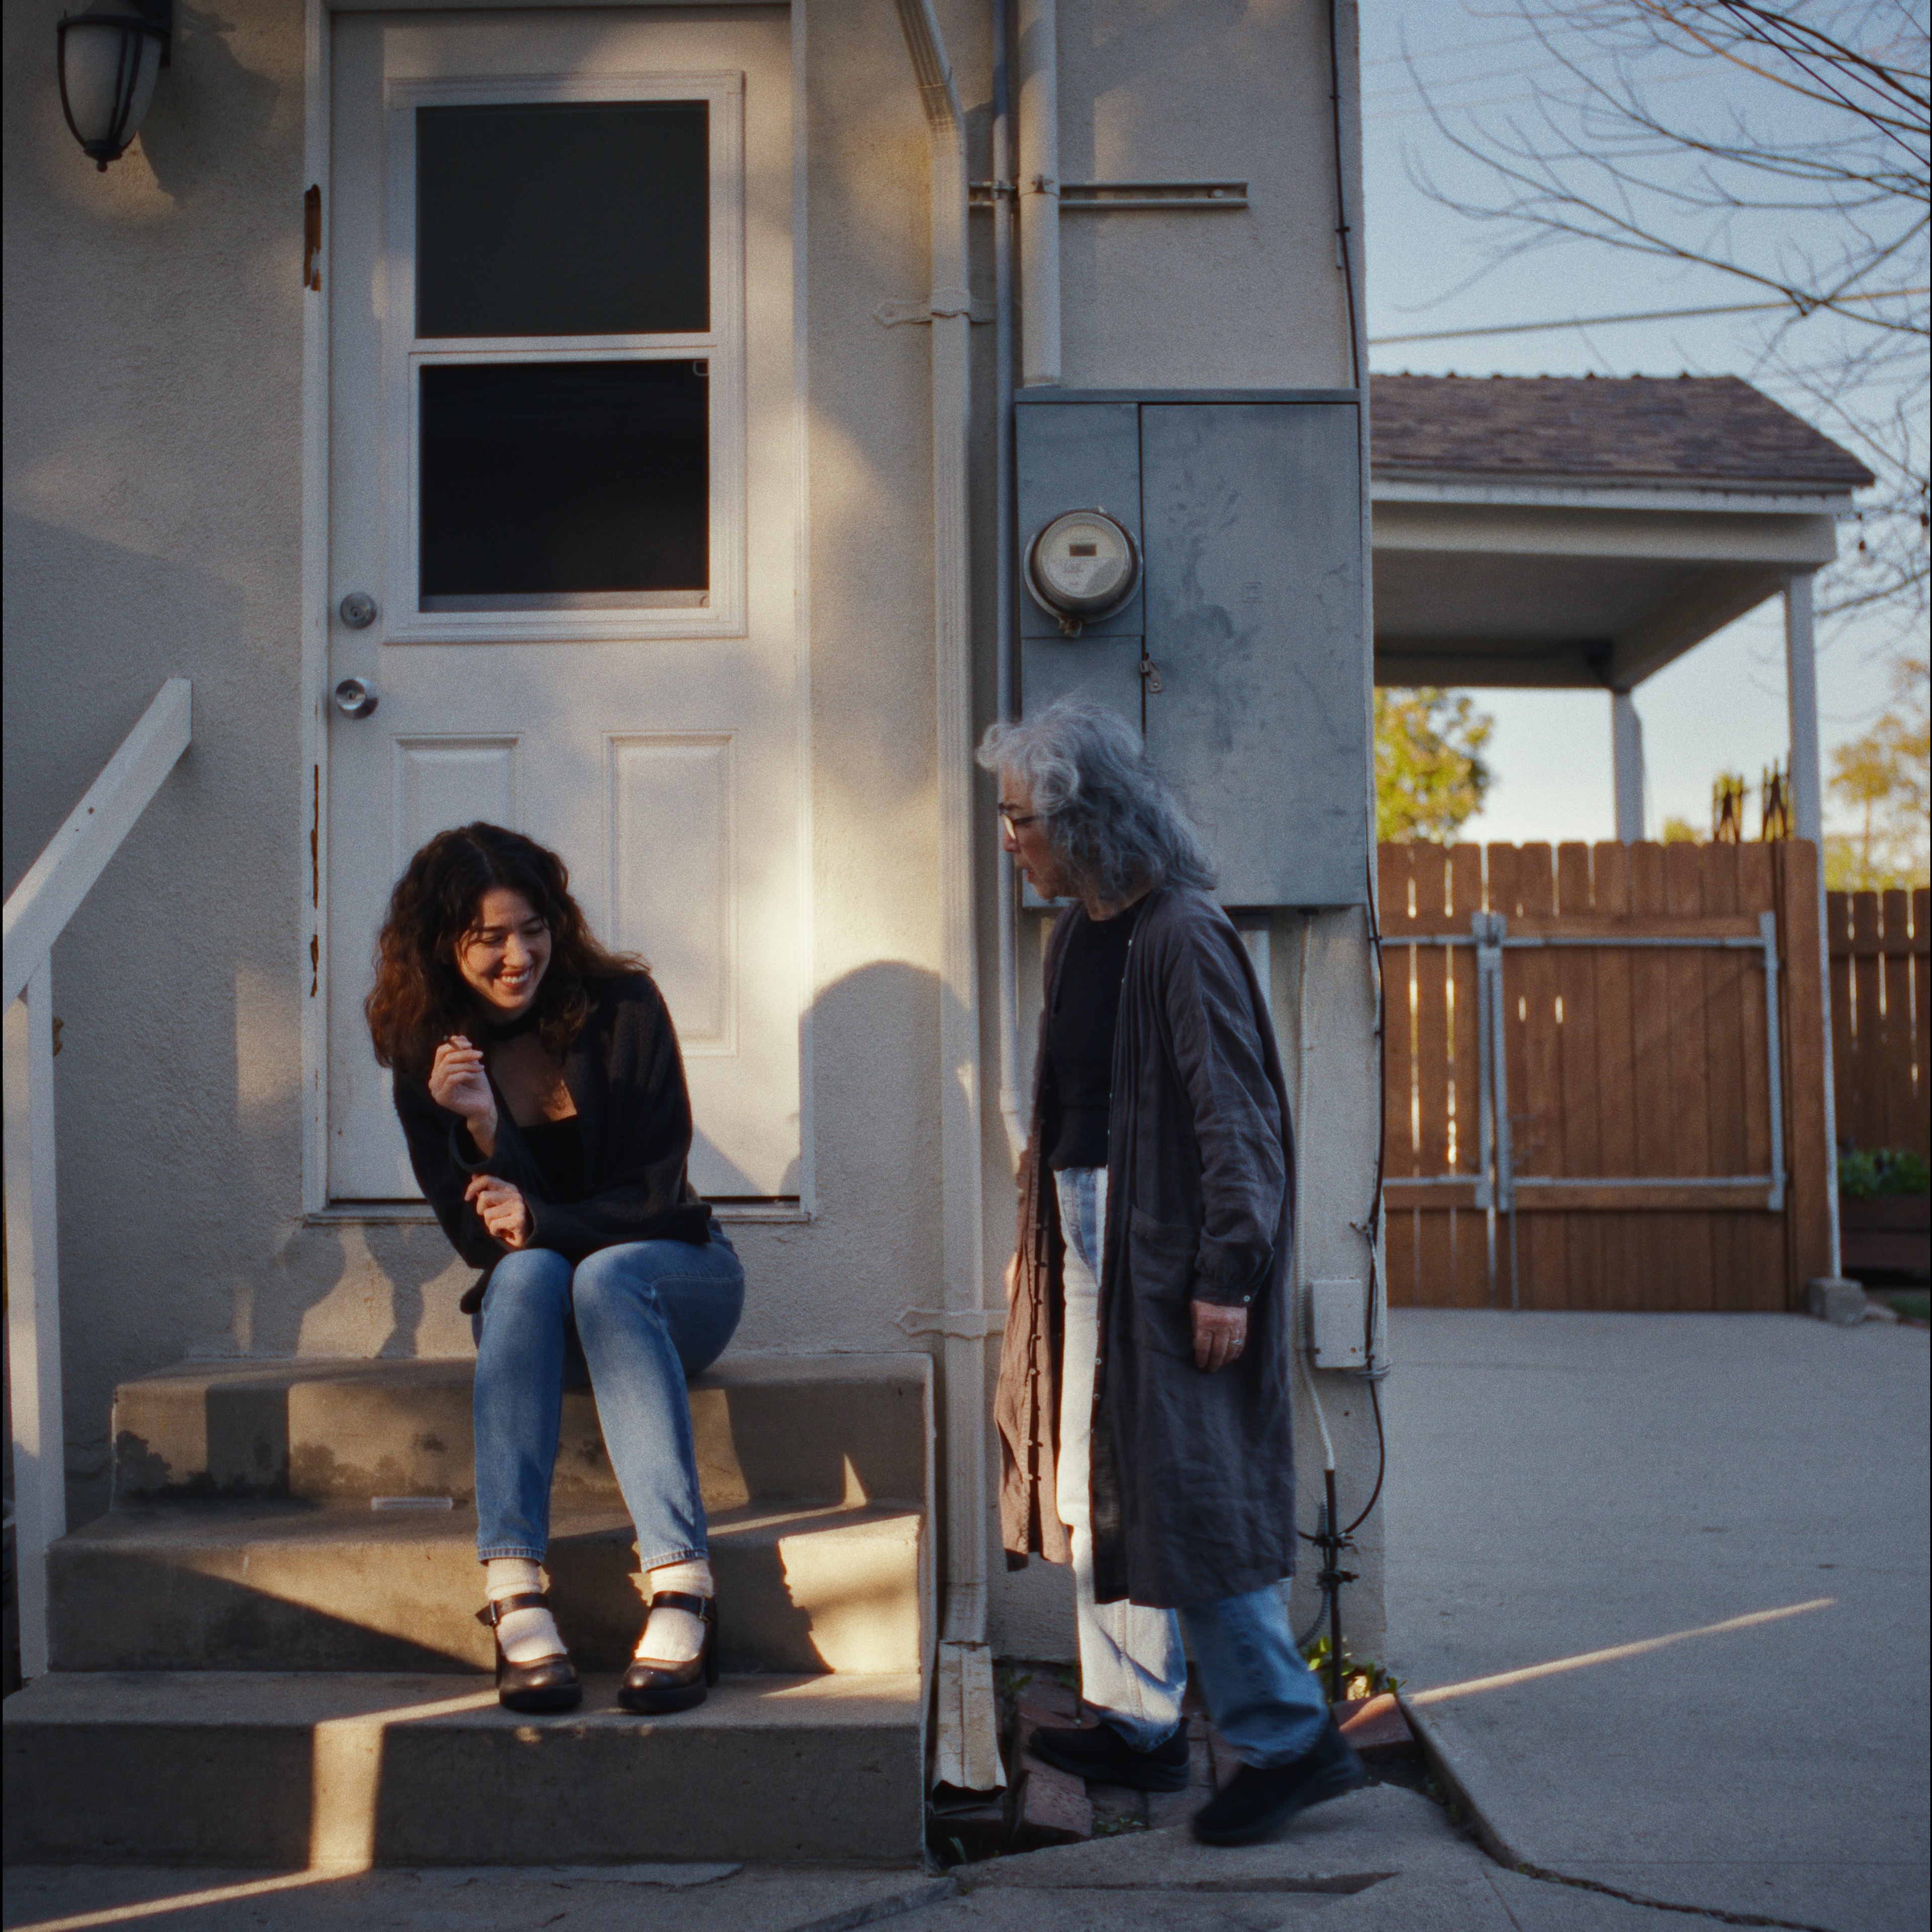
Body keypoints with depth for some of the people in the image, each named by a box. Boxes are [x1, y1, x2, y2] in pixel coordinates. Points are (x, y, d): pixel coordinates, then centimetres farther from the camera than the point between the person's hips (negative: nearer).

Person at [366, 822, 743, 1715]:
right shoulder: (427, 1052, -4)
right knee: (526, 1273, -33)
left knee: (602, 1275, -35)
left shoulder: (621, 1006, -10)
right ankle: (514, 1595, -44)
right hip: (532, 1305, 2)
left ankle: (682, 1589, -45)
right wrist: (481, 1126, -28)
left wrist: (545, 1221, -29)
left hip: (672, 1278, -1)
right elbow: (477, 1235, -9)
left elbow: (656, 1189, -12)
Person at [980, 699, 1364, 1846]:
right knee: (1096, 1488, 13)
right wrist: (1034, 1235, 18)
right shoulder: (1078, 937, 11)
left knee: (1181, 1494, -6)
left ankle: (1291, 1738, 7)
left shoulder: (1182, 936, -16)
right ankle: (1140, 1725, 24)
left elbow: (1234, 1117, -18)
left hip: (1166, 1253, -9)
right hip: (1087, 1238, 9)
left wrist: (1227, 1276, -21)